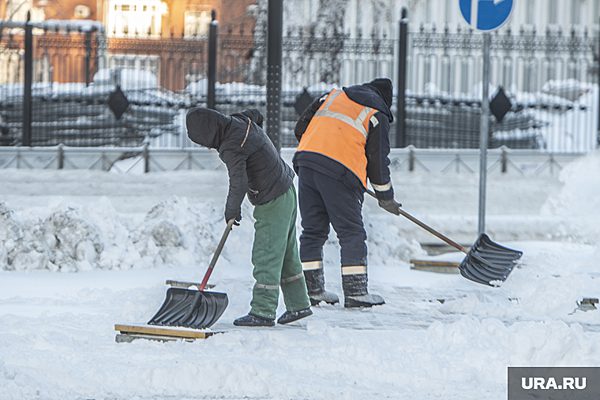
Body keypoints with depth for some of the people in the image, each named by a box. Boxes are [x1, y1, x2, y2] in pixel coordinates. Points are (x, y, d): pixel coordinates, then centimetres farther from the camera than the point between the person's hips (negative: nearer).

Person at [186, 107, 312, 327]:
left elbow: (239, 183, -24)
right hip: (287, 191, 10)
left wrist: (232, 210, -8)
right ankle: (298, 304, 23)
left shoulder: (231, 148, -23)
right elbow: (256, 114, 28)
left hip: (273, 203, -10)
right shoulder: (241, 120, 3)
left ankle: (263, 312, -6)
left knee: (266, 256, -7)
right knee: (287, 253, 16)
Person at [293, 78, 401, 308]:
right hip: (340, 172, -5)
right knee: (352, 233, 2)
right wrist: (385, 197, 18)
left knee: (313, 230, 13)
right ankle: (355, 292, -2)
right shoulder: (378, 116, 10)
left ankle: (312, 289, 15)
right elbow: (378, 159, 7)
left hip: (306, 160, 5)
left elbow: (301, 127, 19)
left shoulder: (334, 95, 23)